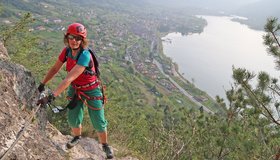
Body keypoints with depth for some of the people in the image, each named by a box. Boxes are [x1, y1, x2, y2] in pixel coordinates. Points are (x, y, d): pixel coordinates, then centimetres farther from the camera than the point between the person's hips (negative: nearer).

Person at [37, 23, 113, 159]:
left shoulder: (85, 56, -33)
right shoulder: (66, 51, -12)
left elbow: (69, 79, -40)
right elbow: (55, 68, 0)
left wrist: (52, 96, -43)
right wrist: (42, 84, -4)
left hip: (91, 90, -5)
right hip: (75, 89, 5)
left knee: (99, 123, 5)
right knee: (73, 119, 11)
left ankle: (105, 145, 32)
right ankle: (77, 137, 45)